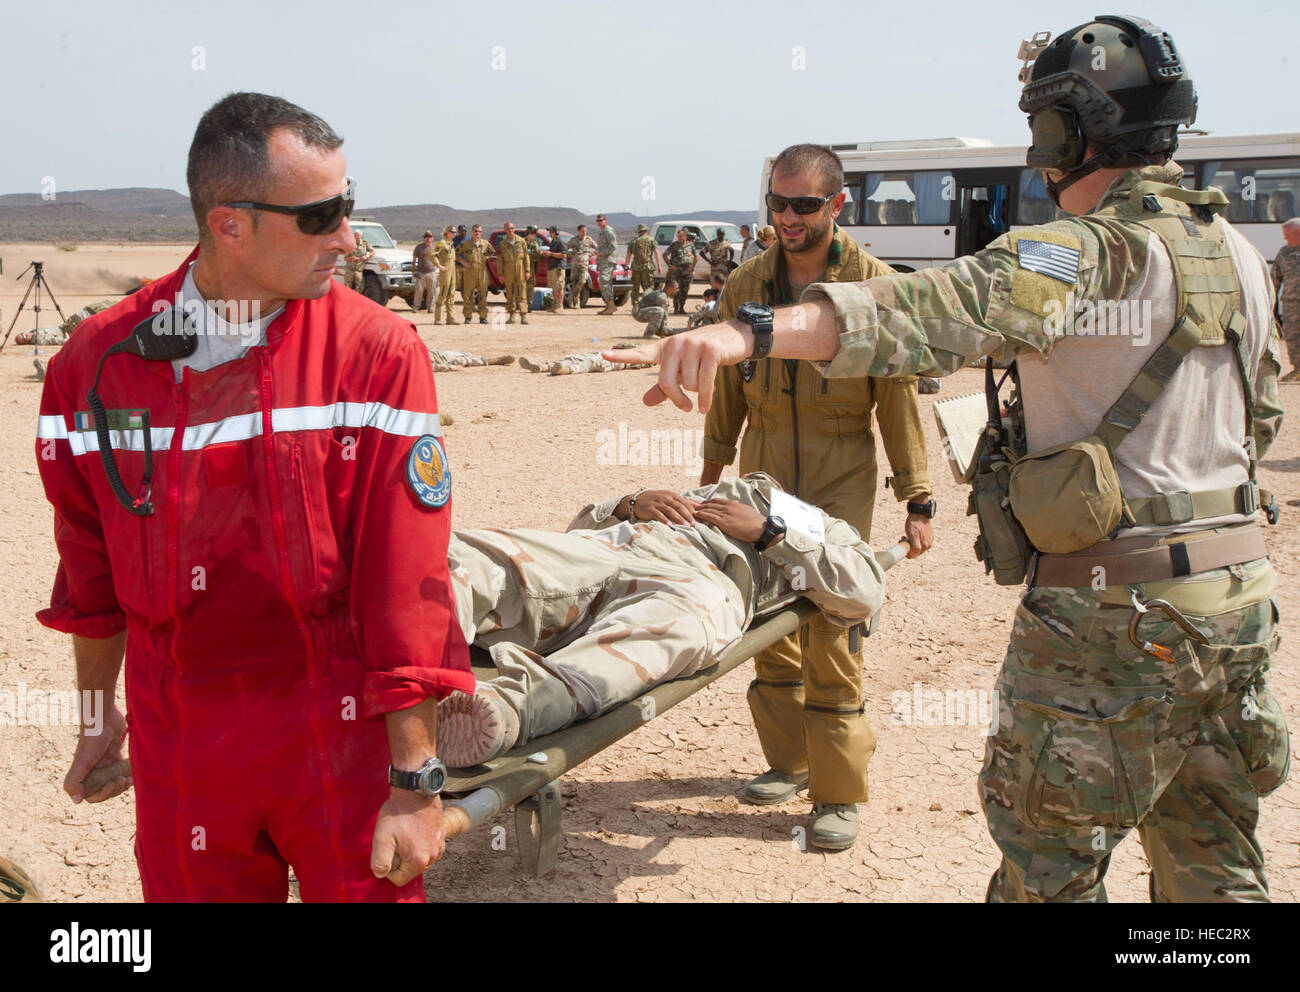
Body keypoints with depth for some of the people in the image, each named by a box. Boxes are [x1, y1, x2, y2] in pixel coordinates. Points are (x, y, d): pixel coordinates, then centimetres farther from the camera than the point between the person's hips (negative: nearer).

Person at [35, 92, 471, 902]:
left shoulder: (377, 350, -12)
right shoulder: (99, 359, -4)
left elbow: (408, 584, -13)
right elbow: (90, 564, 10)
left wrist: (416, 781, -13)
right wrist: (99, 716, 19)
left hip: (342, 742, -2)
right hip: (178, 755, 3)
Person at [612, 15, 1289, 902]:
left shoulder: (1097, 252, -17)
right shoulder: (1239, 255, 10)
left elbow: (956, 307, -35)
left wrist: (753, 333, -46)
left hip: (1116, 606, -8)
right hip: (1237, 592, 9)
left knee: (1048, 865, 5)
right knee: (1213, 863, 20)